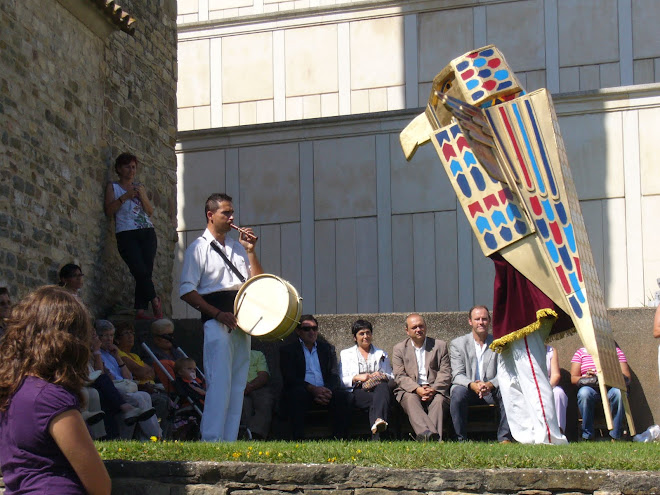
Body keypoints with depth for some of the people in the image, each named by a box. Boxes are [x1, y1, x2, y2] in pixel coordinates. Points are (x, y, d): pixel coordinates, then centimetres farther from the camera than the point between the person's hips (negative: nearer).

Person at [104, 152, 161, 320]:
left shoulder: (140, 187, 20)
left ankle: (140, 311, -7)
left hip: (147, 232, 4)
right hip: (126, 234, -4)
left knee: (146, 271, -7)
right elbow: (109, 210, -2)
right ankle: (155, 301, -1)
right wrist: (125, 196, -11)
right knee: (141, 271, -18)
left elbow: (150, 211, 14)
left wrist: (142, 196, -3)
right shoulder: (113, 187, 10)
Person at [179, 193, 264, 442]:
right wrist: (218, 314, -16)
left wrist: (250, 251, 4)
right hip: (216, 322, -7)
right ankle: (211, 439, -12)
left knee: (238, 384, 4)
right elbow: (187, 291, -7)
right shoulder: (198, 248, 0)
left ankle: (230, 440, 7)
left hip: (242, 322, 7)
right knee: (220, 382, -14)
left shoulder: (237, 247, 19)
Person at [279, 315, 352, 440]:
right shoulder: (287, 350, 12)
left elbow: (334, 375, 10)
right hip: (303, 391, -3)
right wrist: (313, 389, -19)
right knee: (297, 394, -37)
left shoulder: (327, 348, 22)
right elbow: (289, 378, -3)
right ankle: (298, 441, -38)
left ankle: (340, 439, -29)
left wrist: (327, 391, -14)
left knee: (341, 395, -28)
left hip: (324, 392, 3)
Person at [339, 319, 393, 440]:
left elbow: (392, 377, 20)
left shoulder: (382, 354, 29)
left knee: (383, 385, -39)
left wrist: (383, 376, -3)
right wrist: (357, 378, -8)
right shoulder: (345, 354, 23)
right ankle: (376, 433, -56)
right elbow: (341, 380, 10)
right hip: (357, 392, -1)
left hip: (378, 389, 1)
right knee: (375, 399, -38)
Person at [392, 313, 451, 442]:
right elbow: (400, 377, 1)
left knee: (439, 400, -32)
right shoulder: (399, 349, 12)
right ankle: (428, 434, -55)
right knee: (410, 399, -33)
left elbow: (445, 373, 4)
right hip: (410, 390, 0)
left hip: (435, 390, 0)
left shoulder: (440, 345, 13)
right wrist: (417, 389, -17)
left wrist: (433, 390, -15)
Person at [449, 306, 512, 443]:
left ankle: (504, 437, -21)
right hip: (468, 390, -1)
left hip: (491, 391, 1)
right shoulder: (457, 344, 5)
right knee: (458, 392, -33)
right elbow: (457, 375, -5)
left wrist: (490, 384, -26)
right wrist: (472, 385, -27)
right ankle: (461, 439, -26)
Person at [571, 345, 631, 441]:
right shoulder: (581, 352, 19)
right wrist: (586, 377, -12)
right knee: (584, 392, -36)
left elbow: (627, 378, 10)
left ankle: (615, 435, -25)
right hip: (591, 388, 0)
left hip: (611, 388, 0)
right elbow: (573, 378, 11)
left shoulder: (616, 351, 19)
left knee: (619, 393, -36)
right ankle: (587, 436, -25)